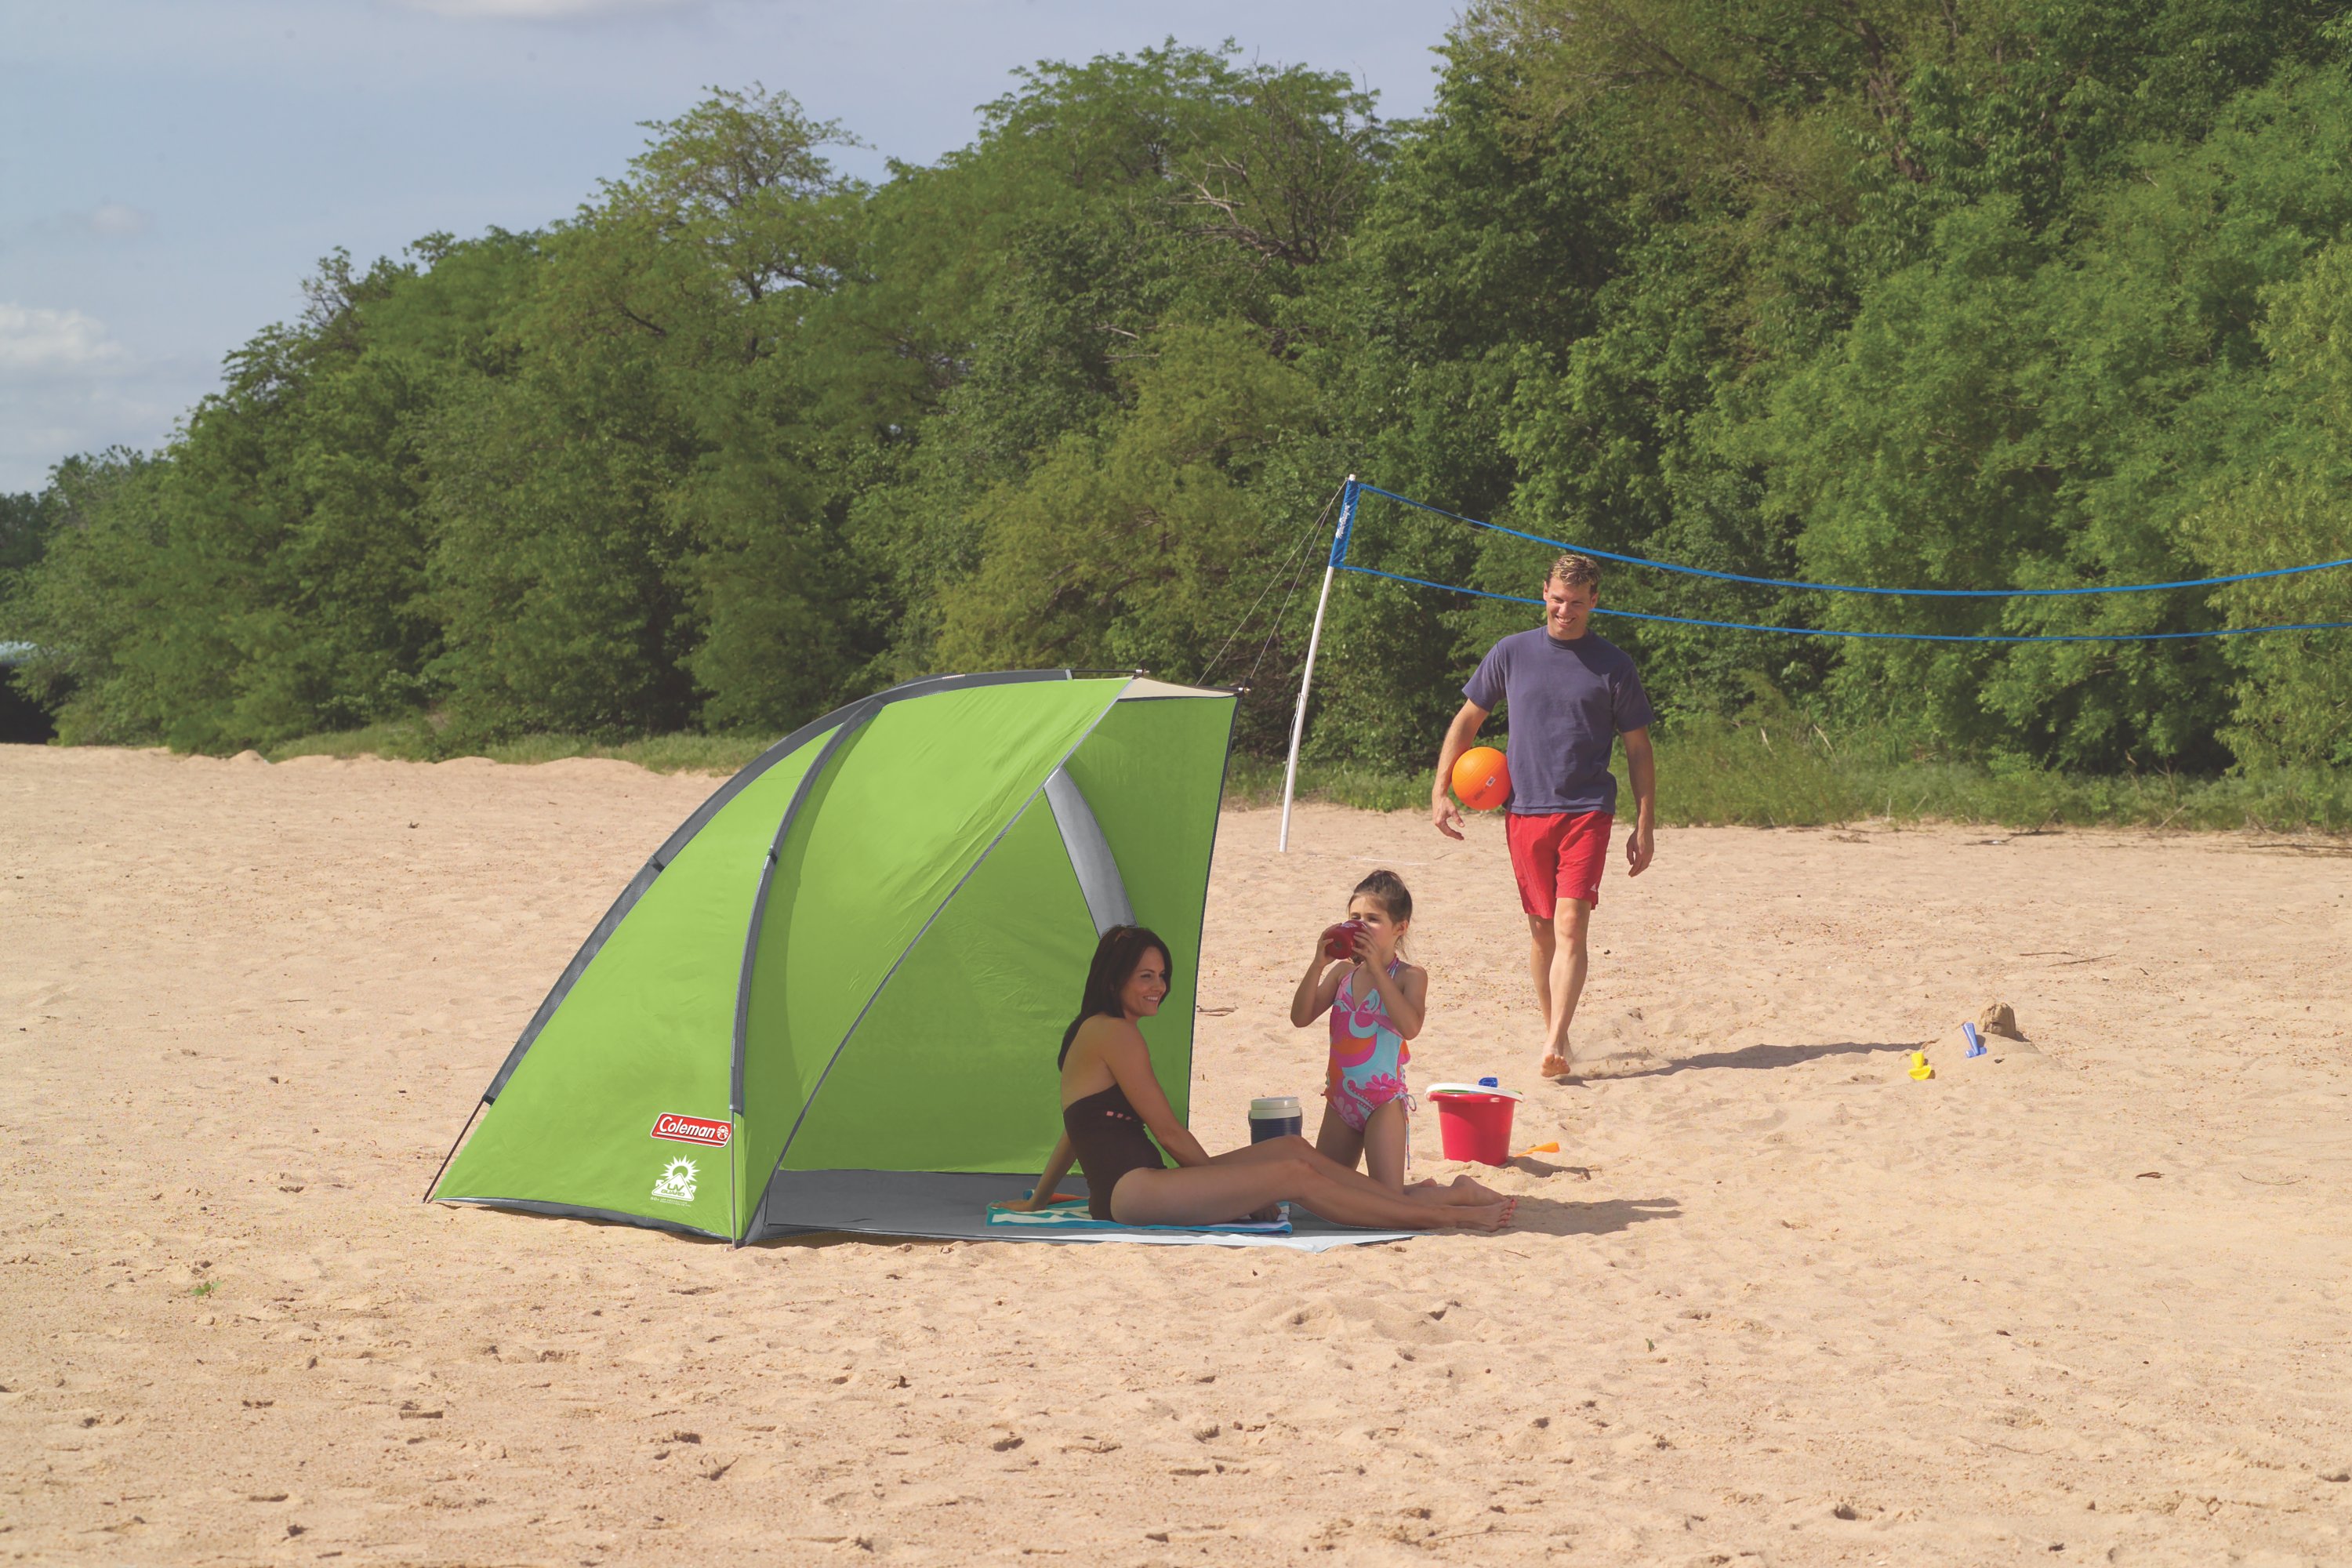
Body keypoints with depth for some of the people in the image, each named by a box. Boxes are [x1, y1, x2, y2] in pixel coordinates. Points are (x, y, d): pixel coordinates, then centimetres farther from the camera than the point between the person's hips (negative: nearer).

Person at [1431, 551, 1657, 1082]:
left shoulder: (1612, 665, 3)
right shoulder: (1511, 654, 6)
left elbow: (1638, 749, 8)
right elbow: (1467, 721, 15)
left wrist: (1645, 825, 3)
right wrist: (1440, 791, 7)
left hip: (1587, 812, -2)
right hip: (1526, 812, 2)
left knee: (1570, 927, -14)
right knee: (1541, 930, 9)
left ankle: (1555, 1045, -21)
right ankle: (1553, 1030, 22)